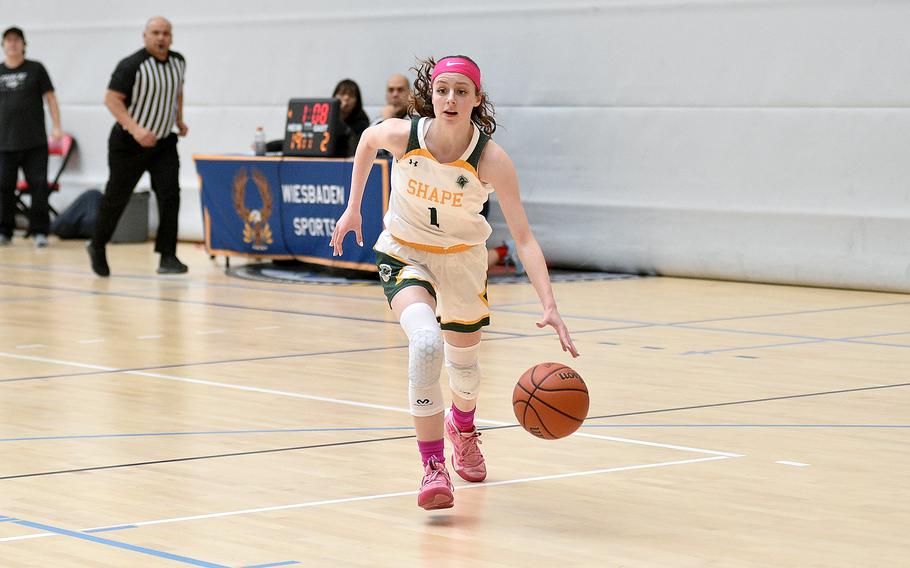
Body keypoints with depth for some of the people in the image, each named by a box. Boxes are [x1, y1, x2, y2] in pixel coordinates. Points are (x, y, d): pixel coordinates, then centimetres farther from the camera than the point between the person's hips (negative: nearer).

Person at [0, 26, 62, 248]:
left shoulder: (36, 69, 5)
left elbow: (50, 98, 5)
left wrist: (57, 126, -4)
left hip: (34, 142, -2)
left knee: (38, 185, -4)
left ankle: (40, 231, 1)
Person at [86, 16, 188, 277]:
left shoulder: (178, 62, 2)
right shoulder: (131, 66, -18)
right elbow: (112, 99, -21)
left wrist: (179, 119, 15)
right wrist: (135, 129, -30)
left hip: (164, 143, 4)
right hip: (129, 144, -4)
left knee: (170, 194, -12)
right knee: (116, 197, 6)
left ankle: (168, 257, -12)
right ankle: (97, 246, 30)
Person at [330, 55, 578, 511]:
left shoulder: (491, 159, -28)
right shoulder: (401, 135, -24)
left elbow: (523, 238, -31)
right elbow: (368, 139, 2)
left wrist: (550, 307, -42)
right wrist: (353, 208, 6)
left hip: (463, 258, 1)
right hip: (404, 252, -1)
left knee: (463, 361, 18)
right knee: (426, 342, -29)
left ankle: (462, 426, 56)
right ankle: (433, 467, -21)